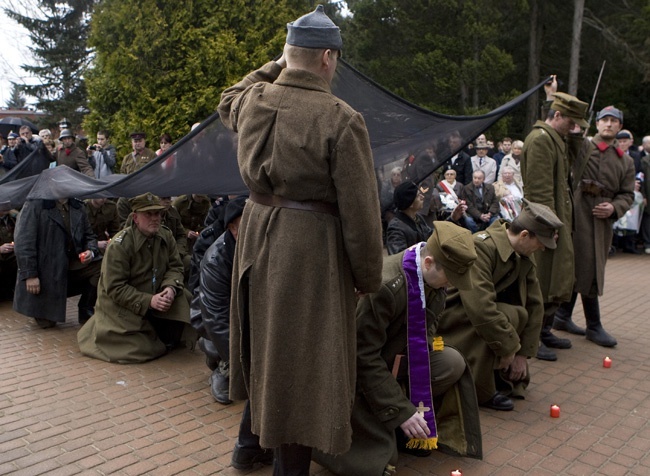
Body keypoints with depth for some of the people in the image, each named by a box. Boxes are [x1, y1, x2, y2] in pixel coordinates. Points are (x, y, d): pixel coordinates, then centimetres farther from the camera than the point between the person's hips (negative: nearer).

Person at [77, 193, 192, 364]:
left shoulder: (166, 236, -5)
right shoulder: (119, 245, -23)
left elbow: (175, 266, -1)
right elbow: (115, 288, -24)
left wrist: (171, 287, -24)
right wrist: (148, 301, -32)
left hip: (153, 296, 6)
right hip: (121, 304, -6)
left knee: (182, 298, -18)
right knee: (143, 350, -18)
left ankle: (168, 340, 7)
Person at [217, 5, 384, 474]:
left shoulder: (251, 100, 1)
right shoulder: (341, 119, -17)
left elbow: (228, 101, 30)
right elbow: (360, 211, -15)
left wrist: (276, 67, 24)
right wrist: (369, 277, -3)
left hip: (257, 235, 7)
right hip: (312, 248, -7)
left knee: (267, 345, 25)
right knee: (301, 361, 5)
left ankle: (258, 435, 47)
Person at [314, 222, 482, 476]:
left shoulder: (433, 277, -10)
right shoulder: (385, 285, -34)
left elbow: (427, 326, 7)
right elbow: (364, 355, -30)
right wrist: (401, 411, -28)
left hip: (398, 353, 8)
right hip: (361, 365, -8)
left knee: (453, 364, -14)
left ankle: (403, 428, 1)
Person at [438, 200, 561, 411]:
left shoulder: (524, 257, -1)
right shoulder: (481, 247, -28)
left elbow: (534, 304, 1)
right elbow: (480, 308, -35)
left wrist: (523, 353, -4)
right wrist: (507, 348, -25)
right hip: (450, 316, -9)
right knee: (508, 316, -27)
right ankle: (482, 392, -12)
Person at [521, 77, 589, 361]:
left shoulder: (556, 138, 17)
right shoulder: (540, 139, -15)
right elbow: (540, 189, -21)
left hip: (559, 221, 10)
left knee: (558, 281, 15)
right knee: (543, 282, -4)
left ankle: (544, 330, 27)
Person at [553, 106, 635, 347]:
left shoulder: (626, 161, 15)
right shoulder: (581, 145, 3)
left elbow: (628, 194, 13)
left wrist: (614, 207, -7)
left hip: (604, 220, 5)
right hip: (580, 214, -5)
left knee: (576, 270, 13)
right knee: (586, 270, -3)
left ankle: (562, 316, 25)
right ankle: (594, 326, 9)